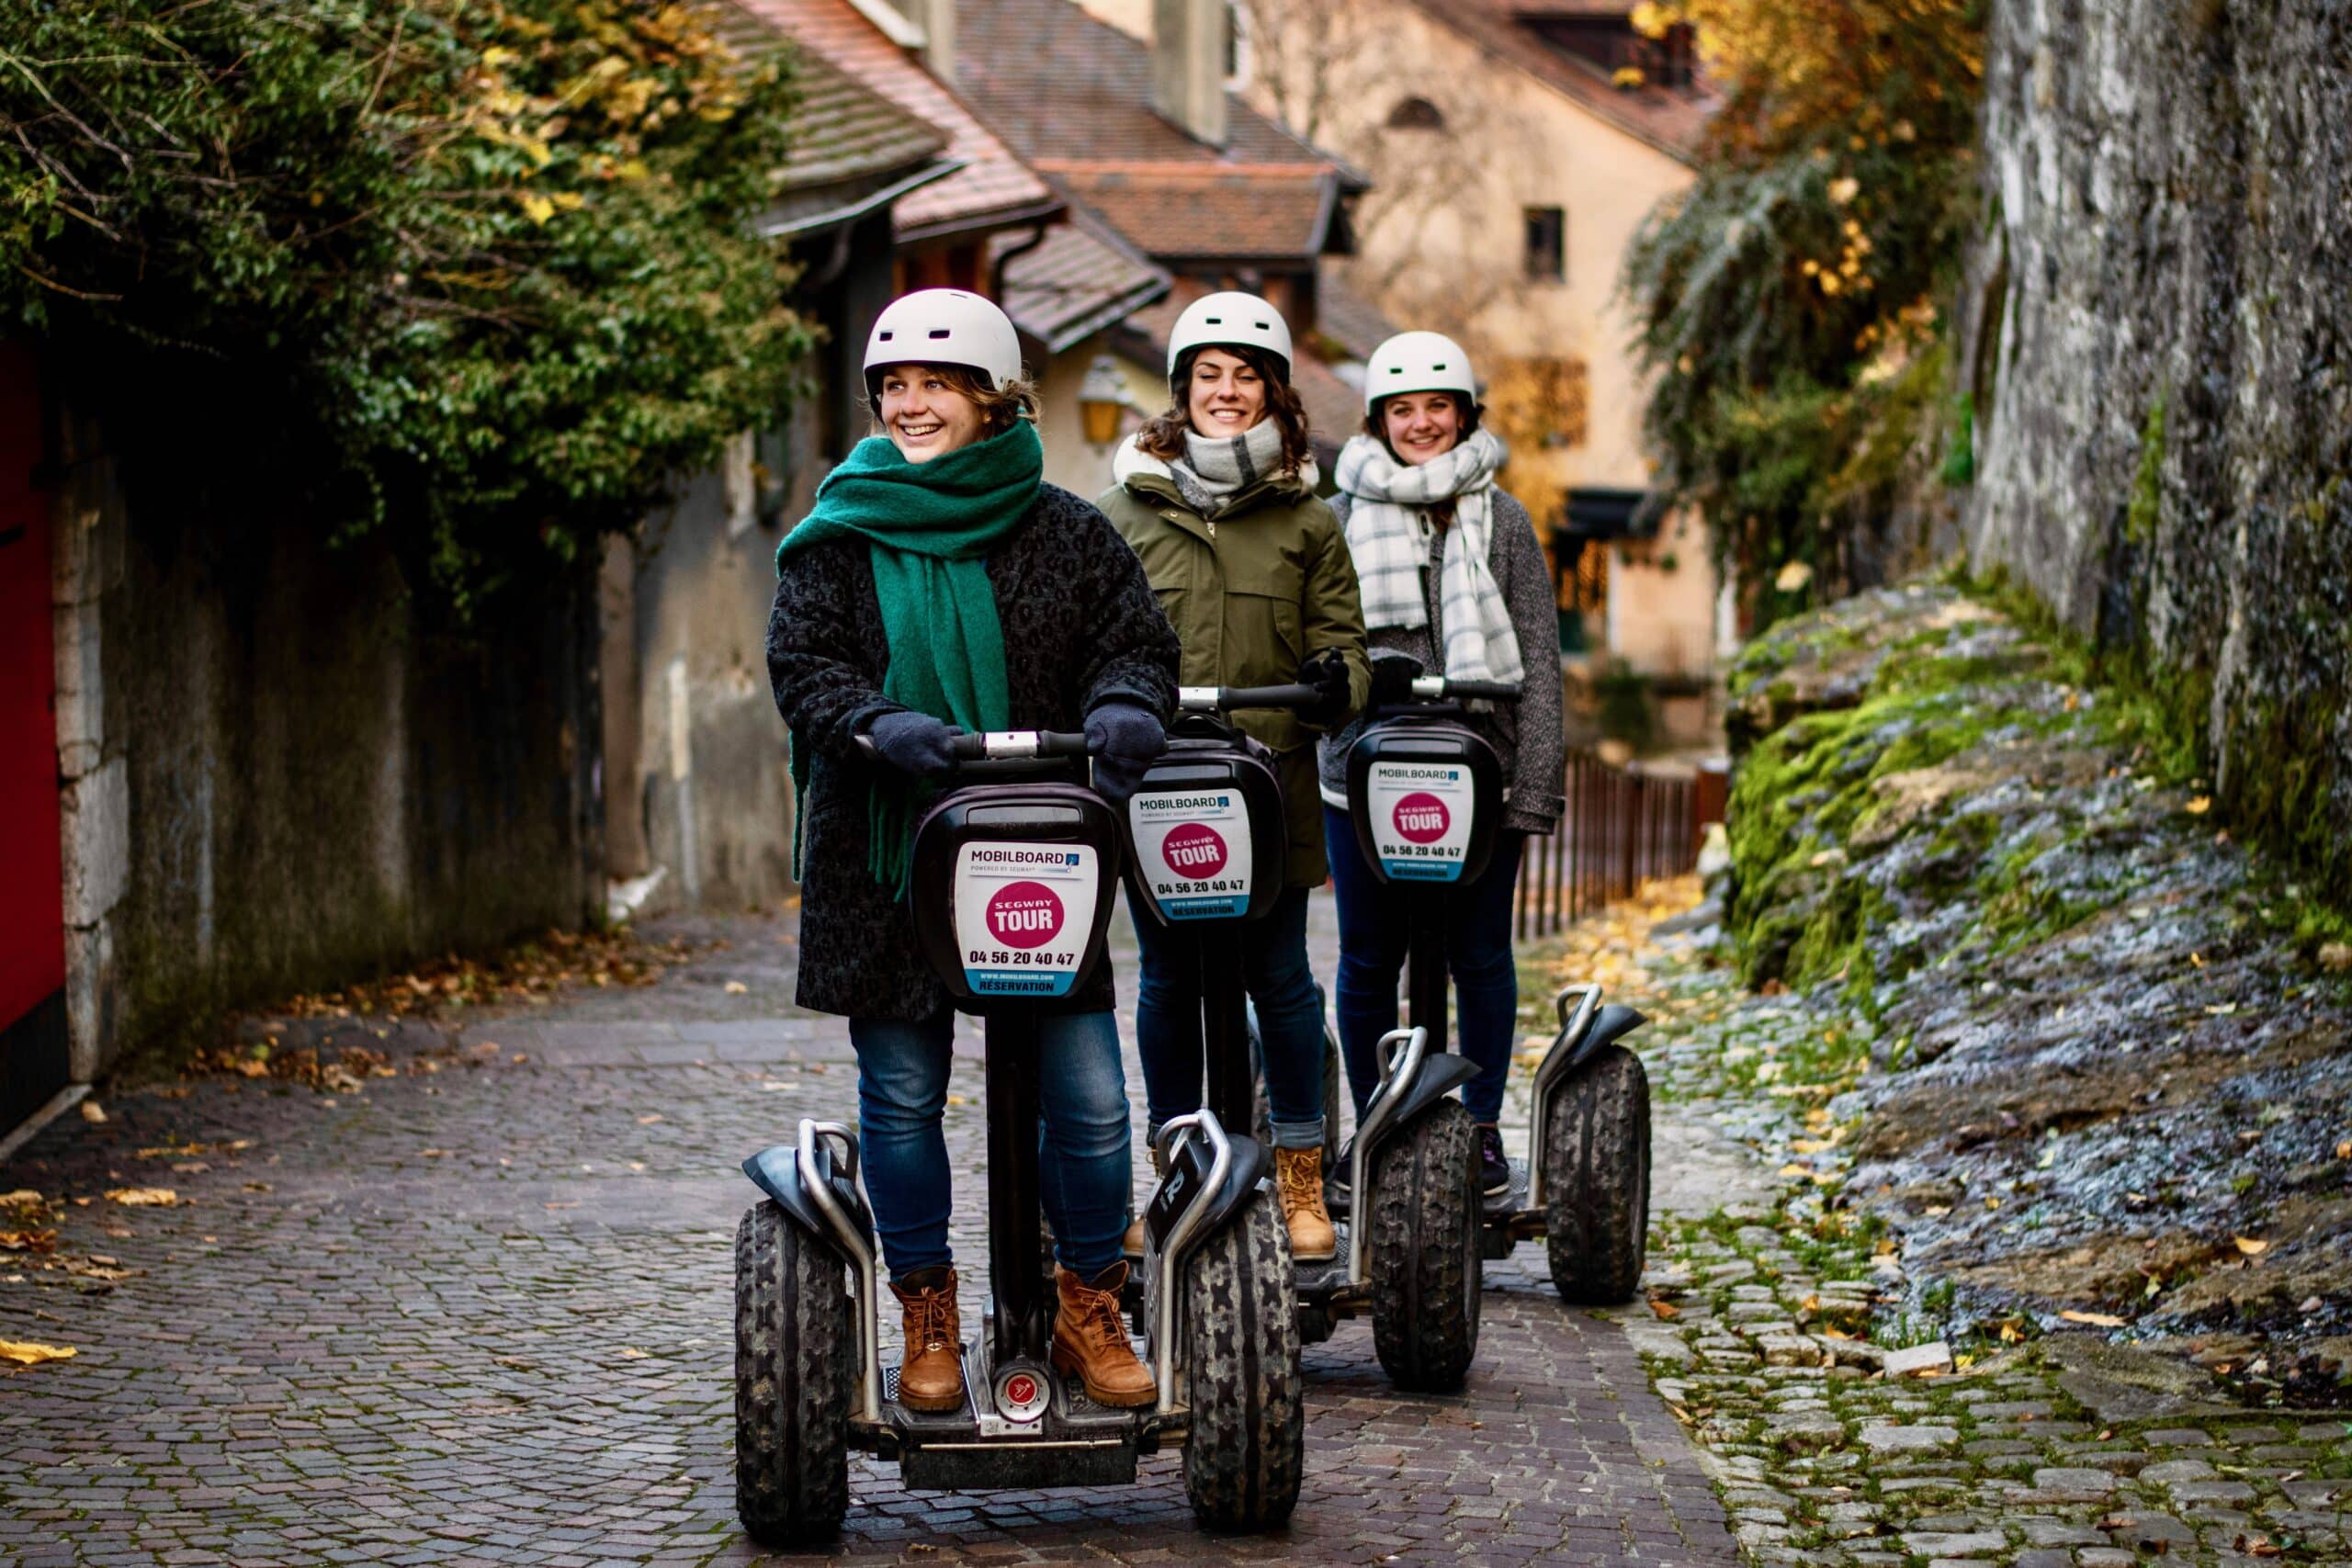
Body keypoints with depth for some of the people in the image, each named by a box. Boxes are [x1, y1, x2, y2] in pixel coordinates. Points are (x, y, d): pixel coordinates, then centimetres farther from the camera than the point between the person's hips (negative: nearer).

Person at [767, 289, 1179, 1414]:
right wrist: (878, 724, -23)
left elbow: (1135, 640, 5)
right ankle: (927, 1320, 20)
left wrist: (1124, 706, -18)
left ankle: (1090, 1311, 13)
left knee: (1090, 1097, -4)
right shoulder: (839, 539, 6)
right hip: (886, 860, 0)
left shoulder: (1065, 536, 8)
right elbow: (801, 663, -3)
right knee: (901, 1098, 4)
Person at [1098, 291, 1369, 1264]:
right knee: (1167, 983, 6)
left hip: (1272, 780, -1)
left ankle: (1301, 1182, 13)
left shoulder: (1307, 518, 9)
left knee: (1278, 976, 2)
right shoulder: (1129, 509, 10)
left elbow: (1337, 628, 8)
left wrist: (1338, 678, -14)